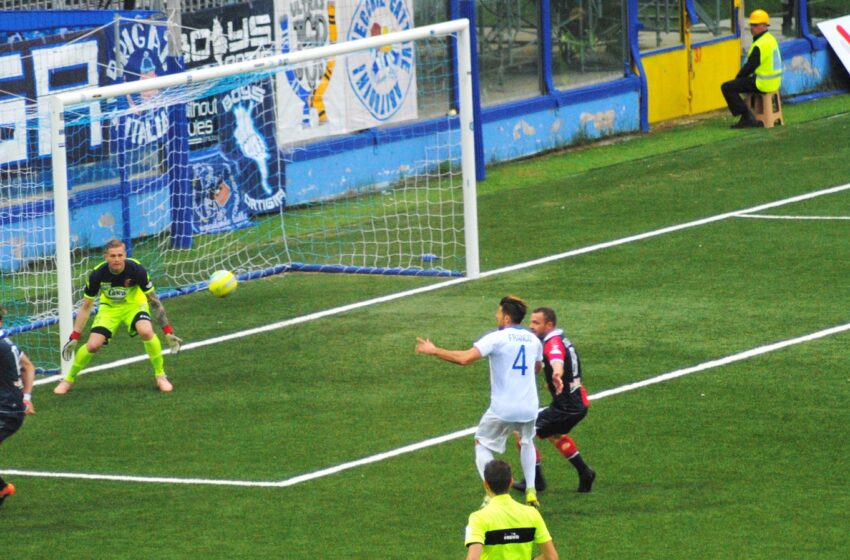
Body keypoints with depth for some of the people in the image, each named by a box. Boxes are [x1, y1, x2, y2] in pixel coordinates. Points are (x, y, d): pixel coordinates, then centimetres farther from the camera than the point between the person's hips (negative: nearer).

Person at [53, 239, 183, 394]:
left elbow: (153, 300, -16)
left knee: (146, 331, -31)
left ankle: (160, 376, -10)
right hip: (109, 308, 1)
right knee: (93, 345, -14)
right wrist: (74, 338, -10)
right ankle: (68, 380, 12)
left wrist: (168, 332, -17)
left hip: (134, 305, -1)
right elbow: (86, 307, -10)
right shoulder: (98, 274, -25)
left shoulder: (136, 270, -29)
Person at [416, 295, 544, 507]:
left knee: (482, 444, 13)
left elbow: (465, 358, -22)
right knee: (526, 442, 31)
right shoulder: (533, 339, 6)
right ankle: (531, 491, 20)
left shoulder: (497, 338, -12)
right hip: (529, 407, 5)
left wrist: (434, 351, -12)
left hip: (503, 408, -5)